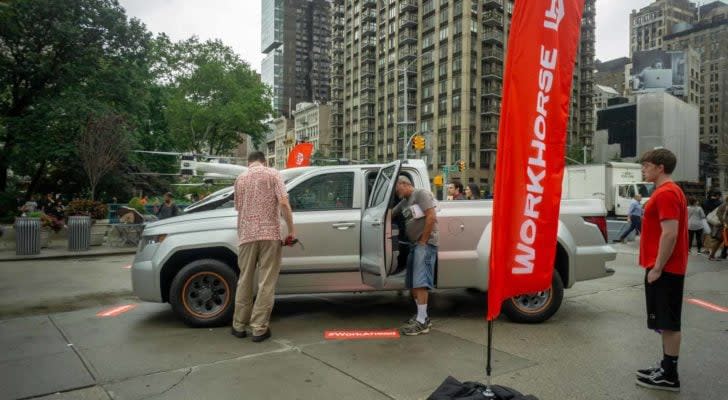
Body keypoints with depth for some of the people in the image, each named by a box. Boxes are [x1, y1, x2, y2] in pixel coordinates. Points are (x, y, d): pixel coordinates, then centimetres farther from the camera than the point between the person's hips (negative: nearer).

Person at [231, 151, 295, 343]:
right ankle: (259, 328, 2)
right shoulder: (273, 174, 2)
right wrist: (291, 230, -4)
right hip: (269, 234, -3)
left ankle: (239, 325, 20)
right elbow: (283, 203, -10)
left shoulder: (240, 179, 14)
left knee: (245, 281, 13)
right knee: (266, 283, 1)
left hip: (246, 235, 4)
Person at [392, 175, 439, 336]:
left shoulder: (421, 194, -7)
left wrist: (423, 241, -14)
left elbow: (431, 217, -15)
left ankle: (422, 322, -11)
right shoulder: (404, 202, 19)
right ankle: (422, 316, 18)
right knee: (413, 283, 10)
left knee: (420, 282, -13)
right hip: (413, 244, 9)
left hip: (425, 244, -9)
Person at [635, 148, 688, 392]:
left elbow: (670, 234, -24)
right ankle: (666, 368, 24)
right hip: (667, 269, 10)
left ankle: (669, 376, 6)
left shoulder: (665, 194, -17)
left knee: (668, 323, -2)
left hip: (664, 270, -10)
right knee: (666, 322, 15)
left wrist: (657, 268, -20)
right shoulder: (669, 191, 16)